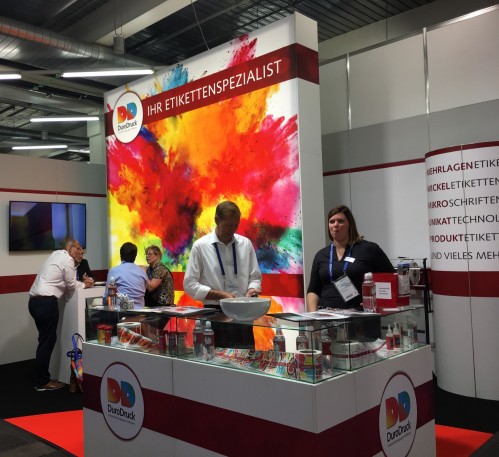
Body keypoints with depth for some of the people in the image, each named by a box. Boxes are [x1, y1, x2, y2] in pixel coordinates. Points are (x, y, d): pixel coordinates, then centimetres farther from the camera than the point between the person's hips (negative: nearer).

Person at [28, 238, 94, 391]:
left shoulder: (57, 254, 20)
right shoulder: (67, 260, -9)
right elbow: (71, 285, -1)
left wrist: (82, 282, 15)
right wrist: (84, 285, 16)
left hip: (35, 301, 10)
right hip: (46, 302, -10)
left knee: (46, 339, 16)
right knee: (47, 340, -2)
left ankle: (41, 377, 23)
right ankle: (42, 382, 4)